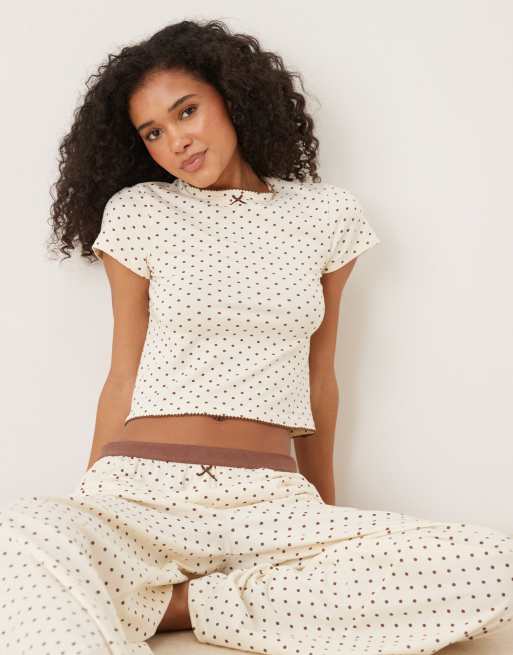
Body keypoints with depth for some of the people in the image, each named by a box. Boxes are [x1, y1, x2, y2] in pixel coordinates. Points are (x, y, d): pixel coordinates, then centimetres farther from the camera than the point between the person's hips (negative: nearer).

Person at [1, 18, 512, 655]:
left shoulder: (328, 214, 11)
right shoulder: (138, 213, 7)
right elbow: (123, 376, 10)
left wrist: (326, 509, 21)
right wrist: (90, 518, 8)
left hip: (270, 503, 4)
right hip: (138, 490, -3)